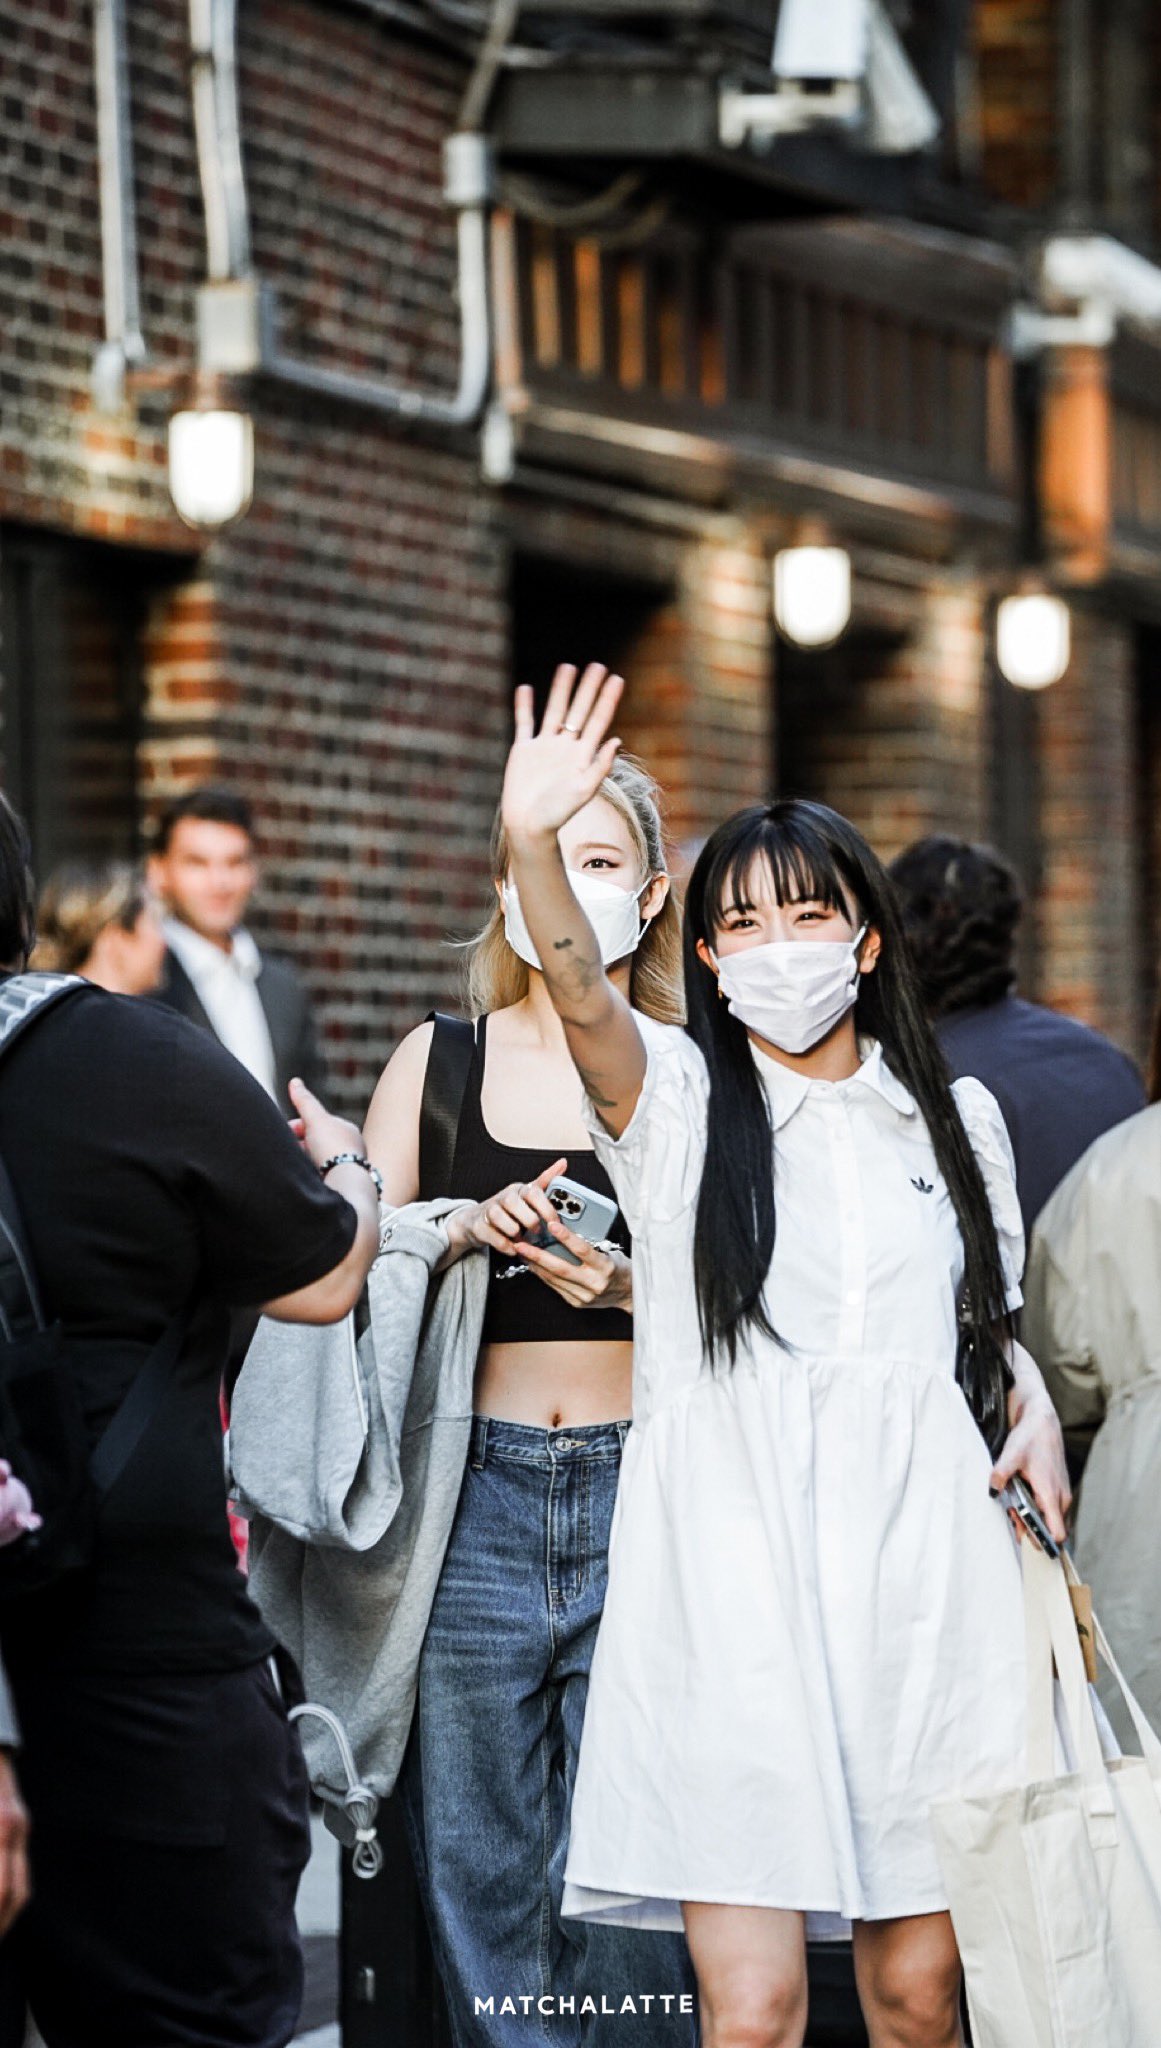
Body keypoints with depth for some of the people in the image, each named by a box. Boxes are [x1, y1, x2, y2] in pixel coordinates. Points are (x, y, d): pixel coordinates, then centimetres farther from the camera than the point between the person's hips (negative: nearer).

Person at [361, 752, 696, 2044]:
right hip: (478, 1491, 1)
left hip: (641, 1489, -1)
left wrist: (625, 1284, -18)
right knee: (479, 1863, 1)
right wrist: (466, 1232, -13)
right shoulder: (439, 1060, 9)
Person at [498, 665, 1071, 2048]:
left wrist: (1031, 1407, 4)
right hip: (735, 1583, -3)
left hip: (920, 1578, 3)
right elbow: (581, 997, -17)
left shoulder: (953, 1119, 14)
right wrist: (531, 844, -36)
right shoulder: (676, 1099, 4)